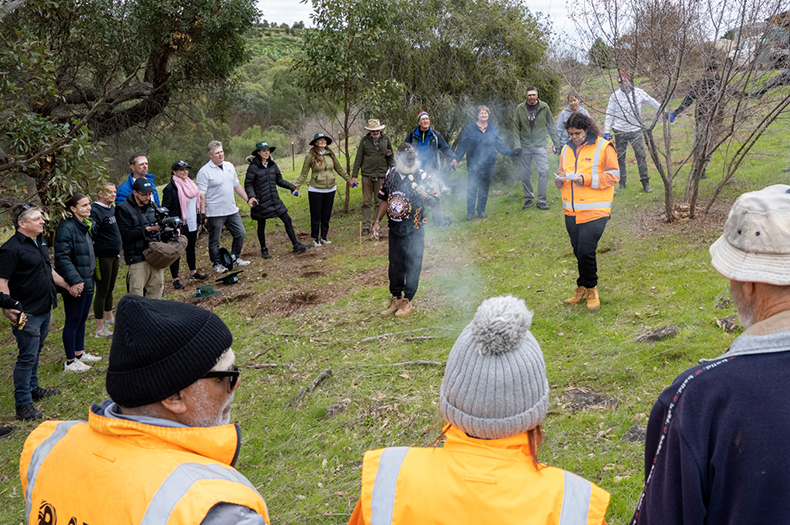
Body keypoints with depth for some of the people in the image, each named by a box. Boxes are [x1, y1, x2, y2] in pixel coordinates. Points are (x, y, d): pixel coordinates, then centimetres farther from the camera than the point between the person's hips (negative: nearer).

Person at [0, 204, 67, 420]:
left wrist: (69, 286, 25)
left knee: (35, 352, 21)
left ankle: (33, 389, 36)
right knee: (27, 357, -4)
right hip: (27, 313, -9)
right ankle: (23, 404, 5)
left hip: (44, 309, 9)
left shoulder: (40, 242, 10)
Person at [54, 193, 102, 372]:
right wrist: (74, 281, -27)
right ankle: (70, 361, 13)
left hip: (87, 281, 9)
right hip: (75, 284, -9)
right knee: (73, 321, 2)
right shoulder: (66, 228, -19)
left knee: (82, 319, 19)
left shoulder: (86, 225, 11)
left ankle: (79, 353, 33)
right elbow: (63, 258, -23)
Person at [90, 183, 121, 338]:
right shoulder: (95, 210, -18)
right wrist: (90, 225, -46)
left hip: (114, 255, 8)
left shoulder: (112, 208, 10)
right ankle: (100, 328, 8)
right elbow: (92, 232, -28)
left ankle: (109, 317, 38)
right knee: (102, 290, 0)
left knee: (110, 288, 21)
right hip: (103, 256, -8)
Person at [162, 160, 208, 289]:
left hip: (192, 224, 7)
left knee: (191, 248, 19)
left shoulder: (191, 184, 11)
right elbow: (165, 209, -17)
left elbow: (197, 202, 22)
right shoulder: (170, 188, -14)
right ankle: (175, 279, 7)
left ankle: (193, 272, 34)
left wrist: (200, 217, 20)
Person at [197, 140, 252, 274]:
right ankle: (217, 264, 22)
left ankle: (235, 259, 28)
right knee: (215, 240, 6)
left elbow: (236, 185, 19)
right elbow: (201, 194, -14)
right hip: (215, 213, -6)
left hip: (232, 210, 6)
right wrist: (203, 213, -17)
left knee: (240, 234, 11)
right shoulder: (204, 172, -12)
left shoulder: (229, 166, 9)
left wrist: (247, 199, 18)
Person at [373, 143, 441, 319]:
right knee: (395, 264, 13)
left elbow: (435, 202, -9)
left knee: (412, 265, 2)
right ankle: (395, 299, 26)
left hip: (414, 231, -4)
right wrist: (378, 221, 13)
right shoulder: (390, 175, 4)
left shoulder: (422, 177, -10)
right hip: (395, 229, 4)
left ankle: (408, 301, 15)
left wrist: (426, 196, -30)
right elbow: (384, 200, 16)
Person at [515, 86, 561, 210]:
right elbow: (516, 129, 5)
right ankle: (528, 198, 21)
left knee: (544, 171, -10)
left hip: (540, 145, -1)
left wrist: (556, 143, 4)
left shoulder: (544, 107, 1)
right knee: (525, 174, 5)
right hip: (525, 146, 1)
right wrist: (516, 146, -2)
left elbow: (551, 127, 6)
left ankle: (541, 200, -1)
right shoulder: (520, 108, 1)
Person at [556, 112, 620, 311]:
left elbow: (613, 175, -8)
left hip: (594, 211, -6)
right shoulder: (567, 149, 15)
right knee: (579, 252, 11)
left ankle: (590, 289, 10)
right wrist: (559, 180, -1)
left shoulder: (603, 147, -4)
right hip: (571, 212, 6)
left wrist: (587, 179, -19)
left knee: (586, 252, -10)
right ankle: (583, 289, 25)